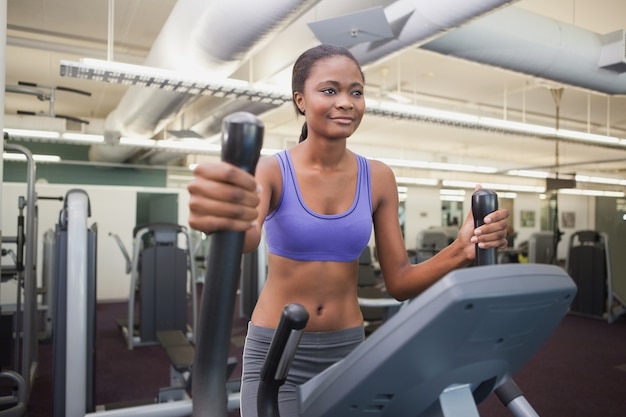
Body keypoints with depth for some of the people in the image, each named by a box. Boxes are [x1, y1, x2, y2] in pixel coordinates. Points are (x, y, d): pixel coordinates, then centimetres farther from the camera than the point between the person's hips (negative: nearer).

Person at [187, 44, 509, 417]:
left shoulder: (378, 178, -3)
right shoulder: (272, 171, -12)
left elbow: (400, 283, -3)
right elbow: (246, 237, -34)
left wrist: (463, 250, -20)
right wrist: (224, 218, -57)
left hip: (348, 349, 3)